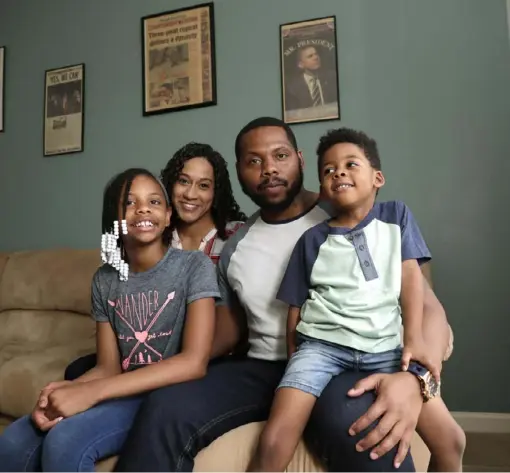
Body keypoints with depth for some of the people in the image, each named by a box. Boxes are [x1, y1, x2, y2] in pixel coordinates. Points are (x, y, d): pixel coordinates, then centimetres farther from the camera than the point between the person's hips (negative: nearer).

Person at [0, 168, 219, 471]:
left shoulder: (194, 265, -9)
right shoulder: (105, 280, 7)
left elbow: (194, 362, -19)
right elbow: (108, 367, 5)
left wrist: (92, 392, -24)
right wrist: (68, 390, -18)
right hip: (124, 395, 5)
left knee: (64, 441, -26)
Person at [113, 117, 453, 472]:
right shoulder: (234, 249, 13)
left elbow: (427, 307, -7)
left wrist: (414, 377, -29)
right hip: (262, 370, 4)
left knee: (358, 424, -40)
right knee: (163, 411, -22)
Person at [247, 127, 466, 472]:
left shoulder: (396, 216, 13)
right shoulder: (312, 240, 10)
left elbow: (410, 275, 4)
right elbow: (296, 307, 10)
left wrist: (415, 339, -9)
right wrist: (296, 368, 2)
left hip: (385, 347, 1)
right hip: (321, 343, 0)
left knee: (451, 440, -9)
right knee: (273, 443, -17)